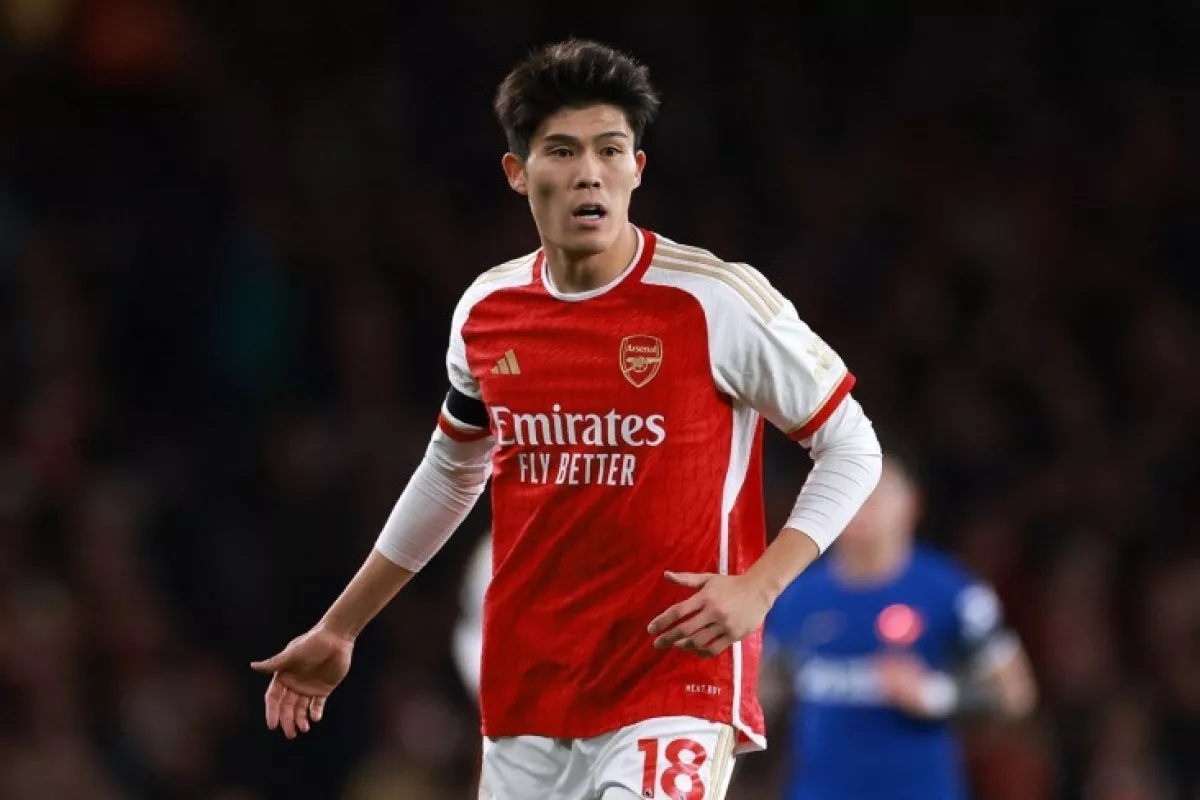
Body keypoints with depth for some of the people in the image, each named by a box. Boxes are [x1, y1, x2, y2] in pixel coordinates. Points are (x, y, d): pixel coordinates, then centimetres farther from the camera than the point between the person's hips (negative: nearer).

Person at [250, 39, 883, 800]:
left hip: (674, 689, -5)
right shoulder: (486, 310, 6)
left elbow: (852, 447, -2)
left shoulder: (718, 301, -9)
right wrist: (339, 629, 29)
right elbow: (450, 475, 24)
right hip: (525, 704, 5)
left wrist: (757, 587, -15)